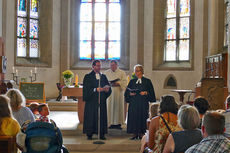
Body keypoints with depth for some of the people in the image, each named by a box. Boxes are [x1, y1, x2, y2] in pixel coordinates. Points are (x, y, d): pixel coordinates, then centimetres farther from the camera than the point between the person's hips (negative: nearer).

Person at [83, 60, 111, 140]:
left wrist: (107, 89, -12)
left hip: (101, 100, 4)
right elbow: (86, 89, -8)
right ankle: (89, 134, 6)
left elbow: (108, 87, 11)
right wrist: (95, 89, -20)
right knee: (91, 117, -2)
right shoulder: (88, 77, 1)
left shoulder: (103, 76, 14)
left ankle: (101, 134, 9)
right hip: (91, 101, -3)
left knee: (102, 117, 2)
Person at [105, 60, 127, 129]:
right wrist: (109, 84, -11)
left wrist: (118, 83, -16)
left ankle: (118, 123, 5)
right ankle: (111, 123, 3)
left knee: (119, 107, -1)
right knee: (110, 107, -2)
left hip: (119, 92, -1)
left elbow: (124, 82, 0)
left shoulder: (122, 72, 5)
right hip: (110, 92, 1)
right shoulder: (106, 72, 11)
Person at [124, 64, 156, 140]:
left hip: (143, 103, -3)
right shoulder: (132, 81, 12)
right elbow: (127, 92, 13)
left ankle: (141, 134, 7)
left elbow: (151, 92, 1)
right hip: (133, 103, 3)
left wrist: (145, 93, -15)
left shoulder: (147, 81, 3)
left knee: (142, 116, -3)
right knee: (133, 116, 0)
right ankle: (135, 134, 9)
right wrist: (130, 94, -6)